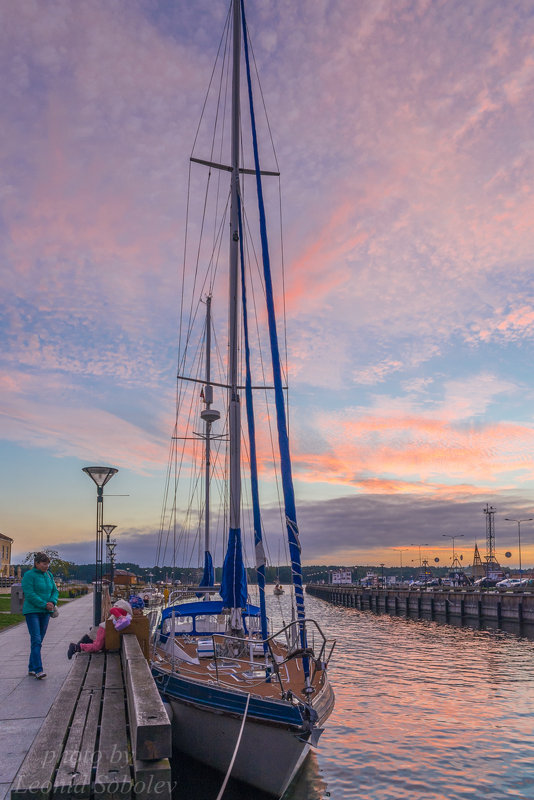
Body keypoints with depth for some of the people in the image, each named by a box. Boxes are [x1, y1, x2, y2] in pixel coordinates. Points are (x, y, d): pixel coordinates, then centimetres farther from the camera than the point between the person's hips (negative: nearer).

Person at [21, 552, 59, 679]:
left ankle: (31, 668, 18)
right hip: (32, 611, -6)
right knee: (36, 640, -14)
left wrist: (52, 602, -7)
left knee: (39, 641, 9)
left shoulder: (49, 575, 11)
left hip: (46, 612, 6)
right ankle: (38, 670, -17)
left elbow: (55, 591, 13)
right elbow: (29, 594, -16)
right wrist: (45, 605, -17)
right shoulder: (29, 575, -8)